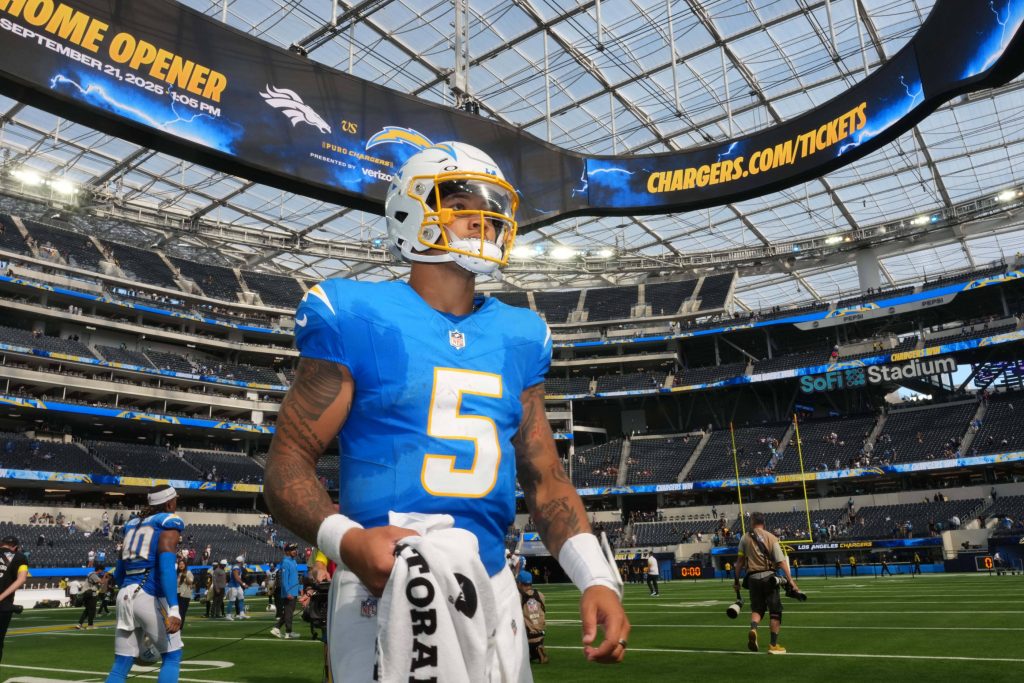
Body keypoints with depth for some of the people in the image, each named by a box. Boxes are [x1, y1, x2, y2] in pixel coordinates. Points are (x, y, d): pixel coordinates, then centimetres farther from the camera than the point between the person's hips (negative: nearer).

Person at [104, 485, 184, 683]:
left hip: (125, 596, 7)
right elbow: (166, 566, -18)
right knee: (172, 657, 8)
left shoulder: (133, 524, 20)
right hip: (150, 597, -7)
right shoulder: (169, 523, -2)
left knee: (120, 667, 10)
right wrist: (174, 609, -25)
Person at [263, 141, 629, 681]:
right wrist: (344, 539, -25)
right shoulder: (356, 317, -7)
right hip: (385, 589, -4)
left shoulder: (517, 337, 7)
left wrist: (597, 578, -2)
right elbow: (288, 461, -7)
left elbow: (543, 476, 10)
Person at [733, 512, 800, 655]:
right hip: (768, 576, -2)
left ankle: (753, 629, -13)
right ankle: (774, 645, 11)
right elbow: (781, 562, -9)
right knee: (775, 611, 10)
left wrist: (736, 580, 11)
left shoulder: (745, 538, 3)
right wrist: (790, 580, -8)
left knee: (756, 609, 16)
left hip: (753, 577, 2)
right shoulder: (771, 537, -1)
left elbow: (740, 561, 4)